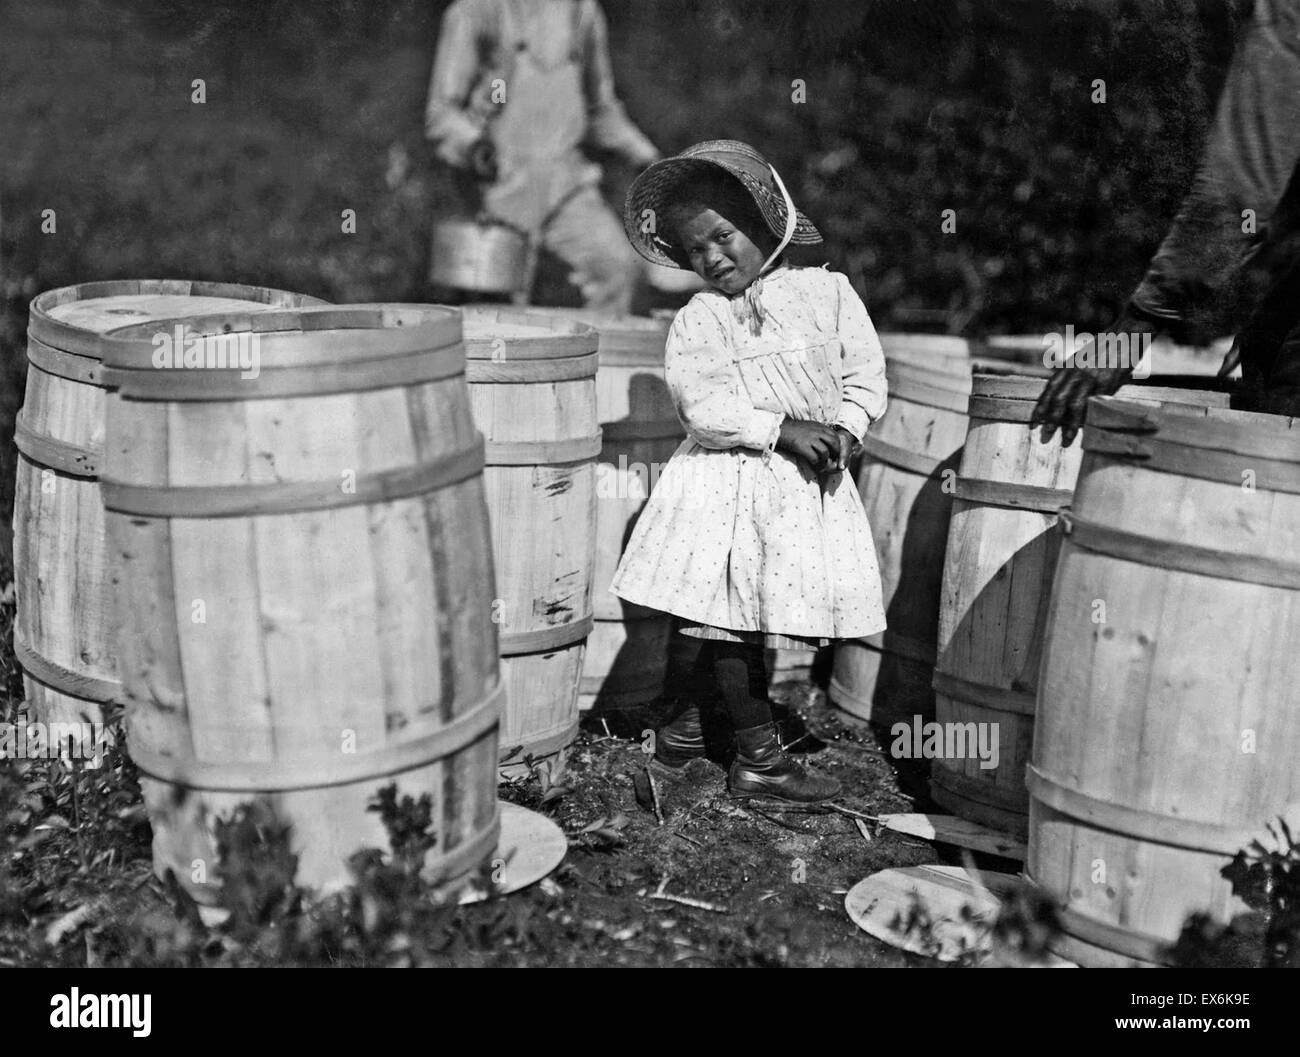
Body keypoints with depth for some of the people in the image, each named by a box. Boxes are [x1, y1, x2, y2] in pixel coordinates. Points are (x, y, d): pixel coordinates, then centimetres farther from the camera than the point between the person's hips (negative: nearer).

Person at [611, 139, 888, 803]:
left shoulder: (827, 291, 5)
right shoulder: (695, 320, -1)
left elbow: (865, 375, 6)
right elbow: (702, 408, -11)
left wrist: (842, 431, -11)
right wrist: (781, 429, -19)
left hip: (808, 485, 2)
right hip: (725, 482, -2)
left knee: (729, 622, 5)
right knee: (732, 617, -2)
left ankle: (686, 723, 25)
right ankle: (759, 759, 11)